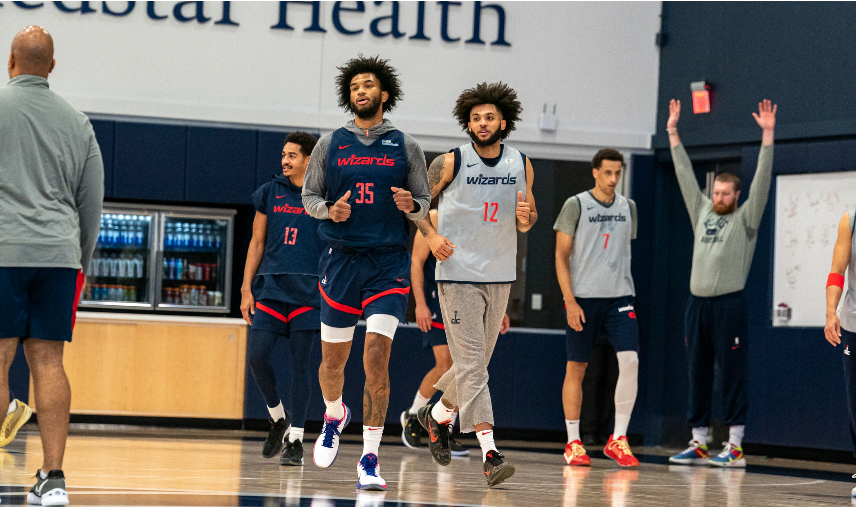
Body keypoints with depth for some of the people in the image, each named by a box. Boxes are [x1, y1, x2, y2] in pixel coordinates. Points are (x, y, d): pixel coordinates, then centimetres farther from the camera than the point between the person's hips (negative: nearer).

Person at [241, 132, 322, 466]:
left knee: (299, 363, -2)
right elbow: (257, 243, 12)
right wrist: (246, 289, 6)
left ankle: (295, 441, 4)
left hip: (308, 290, -2)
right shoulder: (269, 193, 10)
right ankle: (278, 419, 15)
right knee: (257, 356, -8)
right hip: (270, 287, 2)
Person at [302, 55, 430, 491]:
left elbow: (425, 204, 10)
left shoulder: (405, 147, 6)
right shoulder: (331, 144, 7)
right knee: (333, 357, 9)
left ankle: (369, 459, -10)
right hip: (340, 259, 1)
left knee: (376, 356, -15)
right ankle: (334, 416, 43)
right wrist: (329, 209, -10)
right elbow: (309, 196, 12)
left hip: (389, 262, -1)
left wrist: (412, 206, -13)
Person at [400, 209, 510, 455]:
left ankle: (445, 434, 7)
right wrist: (420, 304, -16)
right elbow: (417, 261, -7)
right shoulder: (436, 218, -4)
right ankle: (412, 416, 12)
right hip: (438, 299, -5)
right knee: (445, 367, -12)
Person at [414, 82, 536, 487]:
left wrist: (526, 218, -8)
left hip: (499, 276, 5)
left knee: (477, 359, 15)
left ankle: (437, 415, 42)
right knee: (472, 363, -12)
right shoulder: (450, 163, -6)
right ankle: (490, 453, -18)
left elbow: (528, 219, 16)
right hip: (458, 274, -5)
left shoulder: (521, 165, 6)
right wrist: (431, 236, -13)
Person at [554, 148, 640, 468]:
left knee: (629, 360, -13)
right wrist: (569, 300, -11)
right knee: (576, 367, 2)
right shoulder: (576, 206, -2)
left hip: (619, 297, 3)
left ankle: (618, 438, -6)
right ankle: (573, 443, 9)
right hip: (582, 297, -3)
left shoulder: (628, 207, 12)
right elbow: (561, 255, -3)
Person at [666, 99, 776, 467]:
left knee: (732, 375, -5)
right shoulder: (702, 213, 17)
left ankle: (735, 447, -5)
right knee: (697, 375, 7)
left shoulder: (745, 219, 3)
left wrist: (767, 136, -12)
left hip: (729, 303, -6)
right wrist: (673, 133, 20)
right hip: (697, 303, 6)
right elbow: (685, 174, 20)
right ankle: (698, 444, 12)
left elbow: (762, 179, -5)